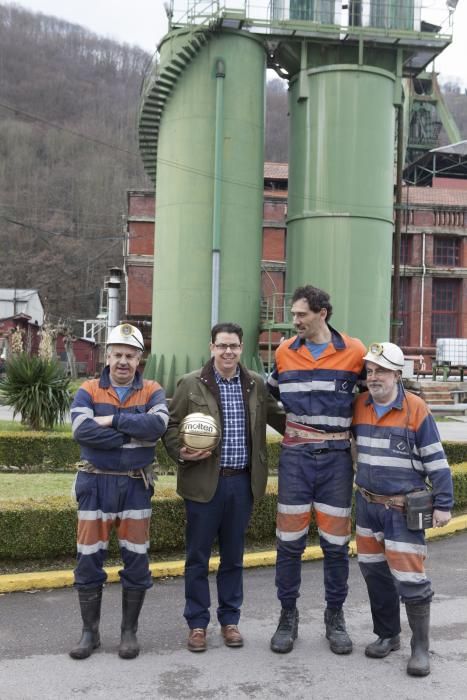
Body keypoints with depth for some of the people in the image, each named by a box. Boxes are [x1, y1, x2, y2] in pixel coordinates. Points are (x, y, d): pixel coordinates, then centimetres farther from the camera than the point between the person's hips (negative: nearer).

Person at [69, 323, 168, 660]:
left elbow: (157, 423, -19)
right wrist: (134, 433, -17)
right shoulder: (88, 390, 0)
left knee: (137, 561, 6)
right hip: (96, 483, 0)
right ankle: (90, 632, 22)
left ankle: (130, 631, 23)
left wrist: (112, 420, -18)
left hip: (136, 485, 0)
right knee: (89, 560, 6)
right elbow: (82, 430, -18)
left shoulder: (153, 391, 2)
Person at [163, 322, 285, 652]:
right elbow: (171, 424, 1)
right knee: (198, 556, 7)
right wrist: (181, 452, -15)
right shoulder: (191, 384, -3)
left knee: (234, 555, 14)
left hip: (242, 482, 3)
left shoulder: (256, 384, 6)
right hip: (204, 481, -2)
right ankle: (197, 623, 22)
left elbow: (277, 416, 15)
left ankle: (230, 619, 29)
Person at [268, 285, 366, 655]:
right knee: (290, 541, 4)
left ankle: (335, 616, 25)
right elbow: (270, 394, 20)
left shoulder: (354, 352, -2)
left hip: (337, 457, -1)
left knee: (336, 543, 6)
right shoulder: (284, 352, 5)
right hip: (295, 456, 1)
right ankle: (288, 615, 21)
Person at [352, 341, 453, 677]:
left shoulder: (416, 409, -12)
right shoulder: (358, 406, 1)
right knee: (374, 572, 13)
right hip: (368, 504, 5)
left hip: (404, 508, -5)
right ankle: (387, 635, 31)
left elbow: (436, 461, -8)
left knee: (410, 578, -4)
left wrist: (443, 504, -8)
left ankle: (421, 647, 14)